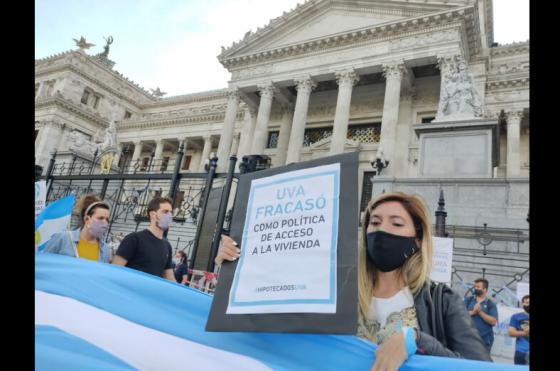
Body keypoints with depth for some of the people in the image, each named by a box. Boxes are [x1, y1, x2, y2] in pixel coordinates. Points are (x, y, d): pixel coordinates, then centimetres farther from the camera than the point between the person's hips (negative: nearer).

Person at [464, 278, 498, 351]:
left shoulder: (490, 304, 3)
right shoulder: (468, 300, 8)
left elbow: (493, 321, -8)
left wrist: (480, 312, -16)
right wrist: (473, 312, -17)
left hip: (484, 340, -1)